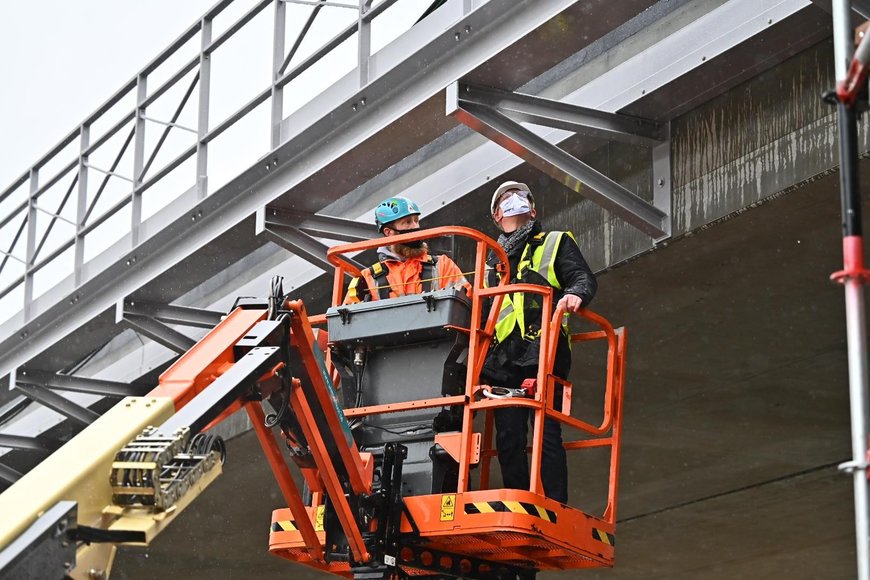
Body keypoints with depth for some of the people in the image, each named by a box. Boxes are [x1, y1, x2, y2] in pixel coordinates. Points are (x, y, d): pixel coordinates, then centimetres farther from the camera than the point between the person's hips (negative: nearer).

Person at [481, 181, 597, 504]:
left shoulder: (555, 243, 19)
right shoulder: (492, 261, 30)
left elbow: (583, 277, 2)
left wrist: (575, 294, -19)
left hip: (542, 355, -4)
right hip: (502, 362, 4)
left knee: (546, 433, -12)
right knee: (508, 437, -1)